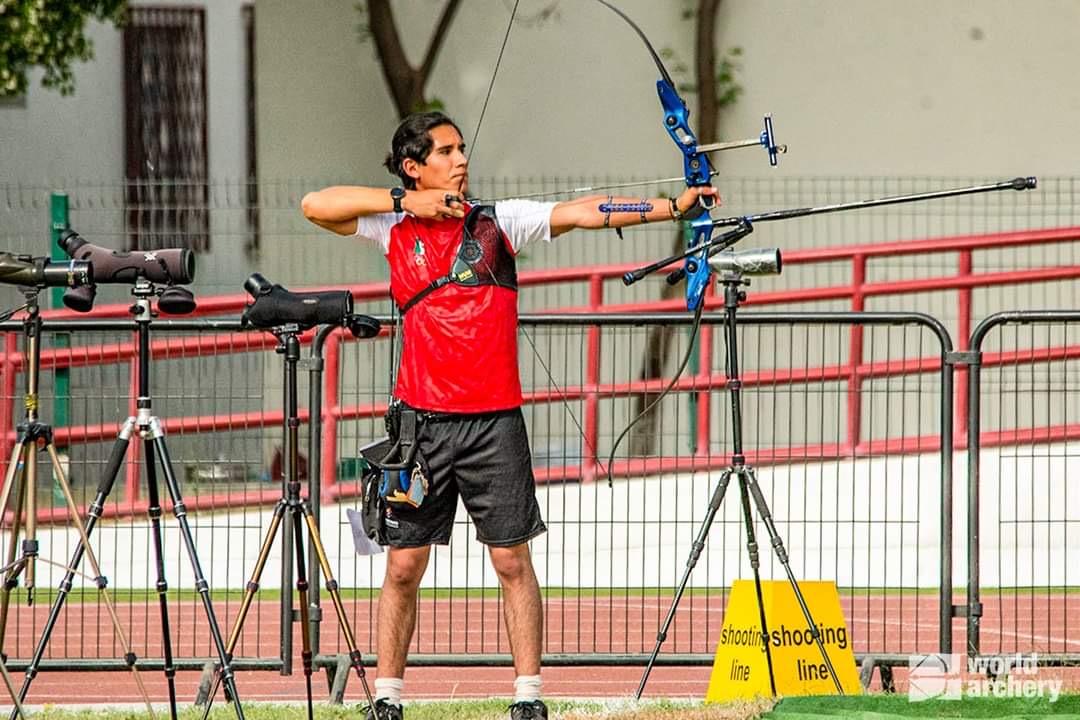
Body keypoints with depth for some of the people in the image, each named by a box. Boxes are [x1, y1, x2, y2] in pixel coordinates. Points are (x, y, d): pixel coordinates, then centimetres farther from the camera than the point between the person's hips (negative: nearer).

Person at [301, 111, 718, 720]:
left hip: (494, 418, -1)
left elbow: (582, 212, -6)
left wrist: (672, 207, -17)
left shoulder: (500, 222, 5)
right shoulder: (394, 229, 7)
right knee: (404, 565, 3)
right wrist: (405, 202, -5)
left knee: (513, 561, 0)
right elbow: (316, 206, 1)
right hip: (423, 418, 1)